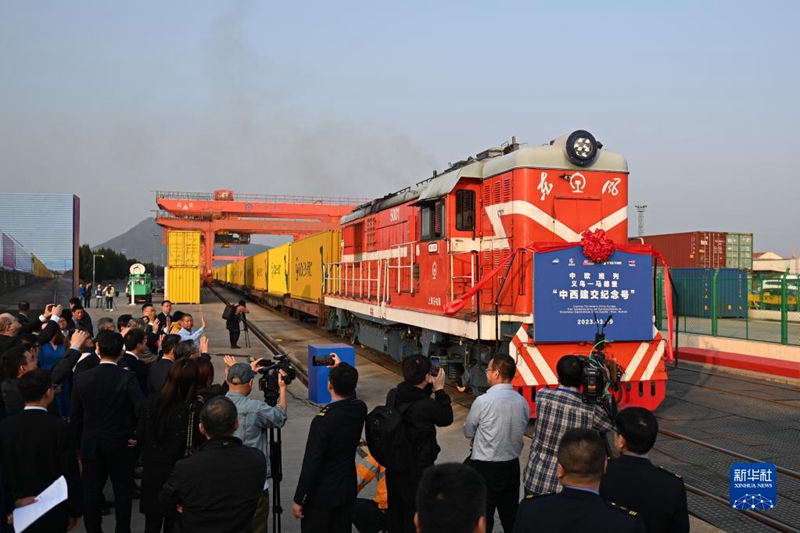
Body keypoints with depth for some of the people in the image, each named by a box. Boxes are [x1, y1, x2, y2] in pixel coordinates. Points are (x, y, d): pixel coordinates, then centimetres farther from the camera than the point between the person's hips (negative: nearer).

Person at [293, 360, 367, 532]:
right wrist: (341, 369, 23)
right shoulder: (360, 409, -8)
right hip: (347, 490, 6)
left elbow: (311, 464, -22)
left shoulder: (323, 421, -27)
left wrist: (299, 501, -12)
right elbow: (350, 397, 19)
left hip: (321, 494, -6)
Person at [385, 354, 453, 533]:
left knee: (395, 508, 22)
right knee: (416, 511, 13)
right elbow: (446, 418, -8)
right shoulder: (427, 405, -27)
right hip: (418, 468, -6)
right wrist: (440, 390, -4)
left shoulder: (392, 396, -11)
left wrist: (428, 388, 1)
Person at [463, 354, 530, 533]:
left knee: (483, 518, 5)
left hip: (485, 468, -5)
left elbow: (468, 432, -4)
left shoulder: (483, 401, -18)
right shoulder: (523, 402, -2)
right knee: (511, 517, 15)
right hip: (512, 465, 5)